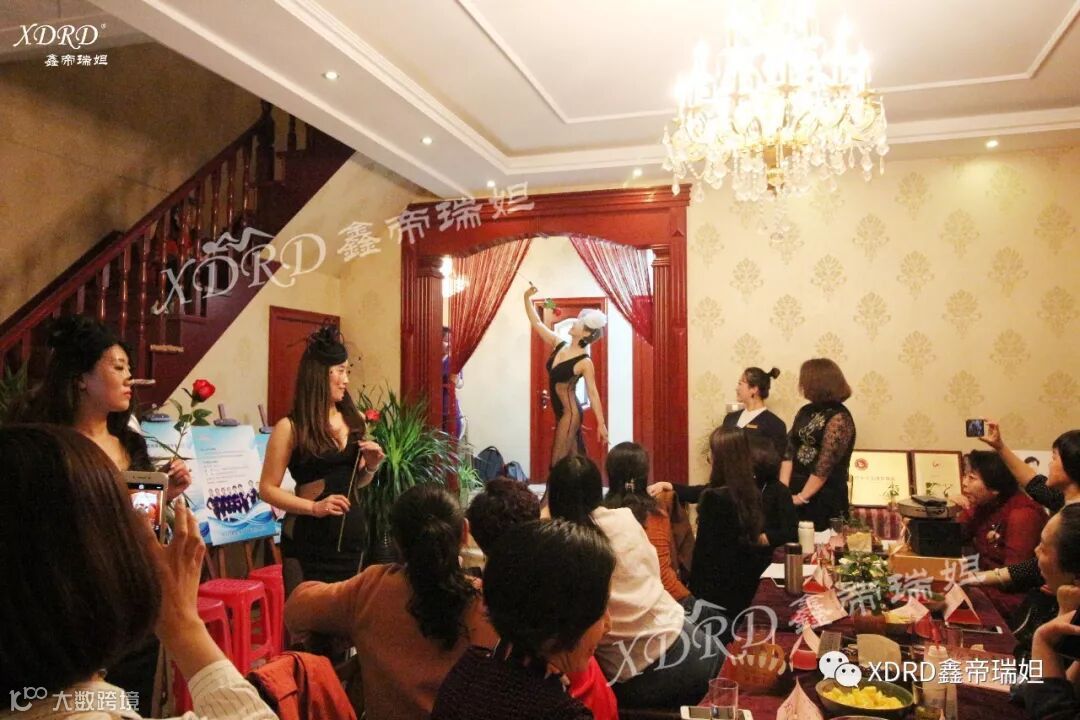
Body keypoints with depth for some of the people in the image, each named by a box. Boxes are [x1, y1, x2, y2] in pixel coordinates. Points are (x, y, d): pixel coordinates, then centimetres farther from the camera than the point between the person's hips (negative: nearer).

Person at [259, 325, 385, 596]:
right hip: (308, 539, -5)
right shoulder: (290, 427, -9)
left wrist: (371, 466, -2)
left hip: (352, 533, 5)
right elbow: (267, 489, -7)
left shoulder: (354, 420, 6)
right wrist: (314, 507, -17)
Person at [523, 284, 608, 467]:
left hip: (570, 413, -7)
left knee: (558, 462, -3)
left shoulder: (585, 362, -16)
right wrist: (527, 297, -3)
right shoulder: (558, 344, 2)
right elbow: (537, 323, 5)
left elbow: (592, 392, -14)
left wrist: (601, 424, -14)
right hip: (561, 412, 7)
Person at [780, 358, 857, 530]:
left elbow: (825, 465, -18)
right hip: (794, 493, 6)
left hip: (824, 499, -6)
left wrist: (801, 497, -15)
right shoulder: (805, 411, 8)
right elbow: (789, 451, 2)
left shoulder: (839, 418, -13)